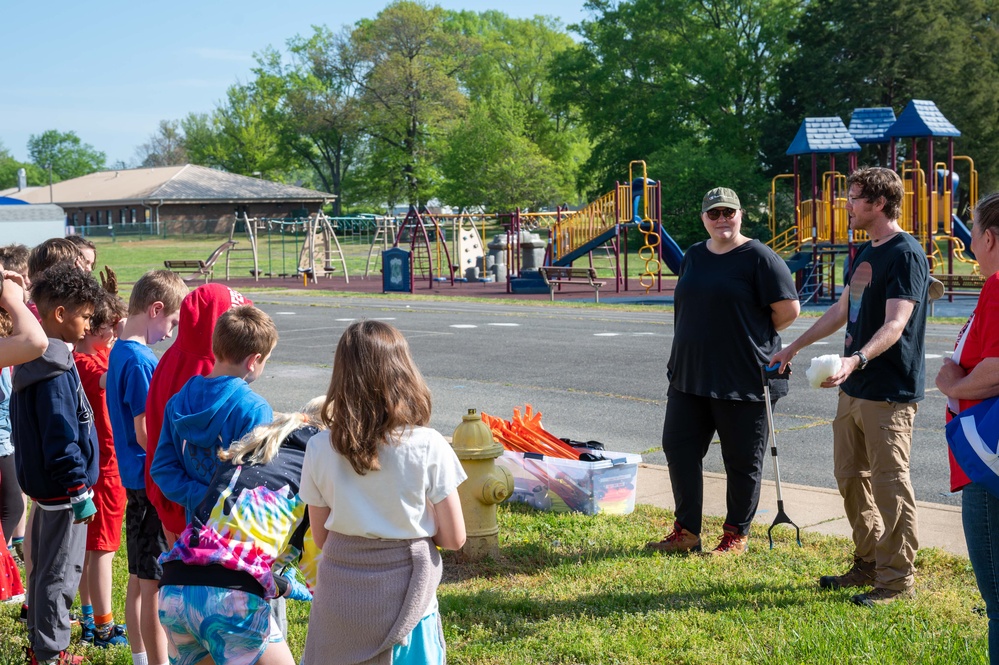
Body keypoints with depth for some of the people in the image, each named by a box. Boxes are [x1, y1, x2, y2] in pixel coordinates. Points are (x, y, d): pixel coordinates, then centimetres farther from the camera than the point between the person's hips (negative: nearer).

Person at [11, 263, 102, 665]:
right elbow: (62, 438, -24)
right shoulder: (55, 371, -21)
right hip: (63, 491, -10)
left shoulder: (33, 363, 10)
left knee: (44, 568, 19)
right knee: (61, 574, 0)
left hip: (42, 484, 10)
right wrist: (79, 490, -19)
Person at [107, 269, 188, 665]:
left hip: (136, 481, 10)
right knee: (155, 583, -3)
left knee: (139, 579, 17)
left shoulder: (120, 352, 10)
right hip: (152, 482, -10)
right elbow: (145, 435, -20)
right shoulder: (140, 362, -19)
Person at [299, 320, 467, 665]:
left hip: (339, 596, 2)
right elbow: (454, 538, -8)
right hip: (403, 595, -2)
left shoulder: (319, 449, -7)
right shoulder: (429, 447, -13)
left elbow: (321, 537, 2)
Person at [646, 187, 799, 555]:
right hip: (690, 374, 7)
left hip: (742, 379, -6)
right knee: (678, 447, 7)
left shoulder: (759, 257, -9)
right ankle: (686, 531, 18)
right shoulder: (693, 256, 13)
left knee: (742, 461, 5)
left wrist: (752, 335, 0)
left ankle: (737, 535, 19)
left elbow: (788, 310, -11)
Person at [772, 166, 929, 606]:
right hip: (853, 388, 10)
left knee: (889, 483, -5)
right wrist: (794, 347, 31)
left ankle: (897, 579, 5)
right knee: (850, 477, 14)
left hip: (889, 392, -10)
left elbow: (895, 324, -25)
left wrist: (856, 360, -39)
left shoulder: (905, 254, -14)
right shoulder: (865, 253, 15)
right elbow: (843, 310, 27)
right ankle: (868, 564, 26)